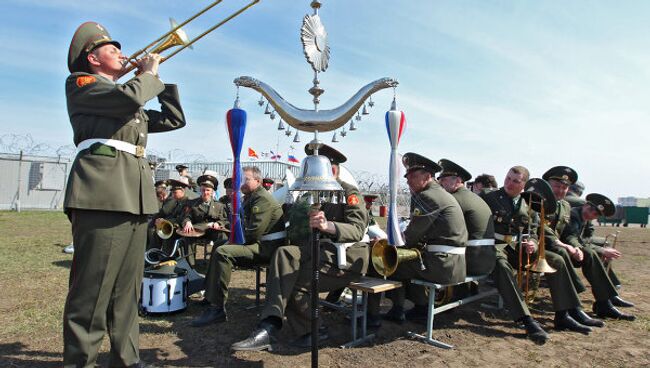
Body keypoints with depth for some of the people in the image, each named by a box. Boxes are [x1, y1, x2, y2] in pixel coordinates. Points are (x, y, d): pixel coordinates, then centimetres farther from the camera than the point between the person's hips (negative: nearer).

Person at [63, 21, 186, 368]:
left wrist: (160, 78, 22)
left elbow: (174, 119, 26)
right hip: (102, 189, -7)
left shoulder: (132, 104, 29)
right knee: (92, 288, -7)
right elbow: (128, 97, -12)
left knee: (127, 287, 10)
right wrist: (149, 73, 7)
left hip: (135, 195, 7)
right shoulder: (80, 83, 8)